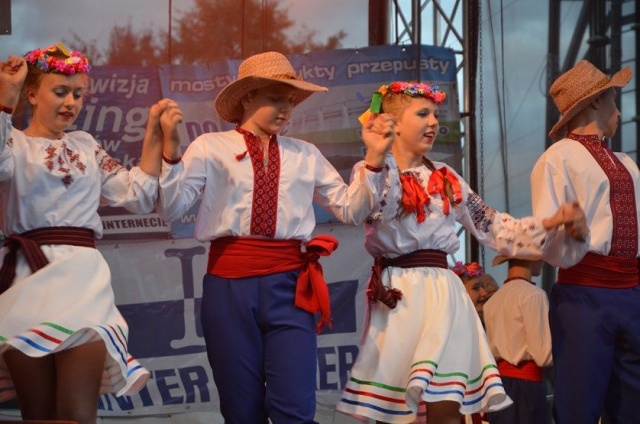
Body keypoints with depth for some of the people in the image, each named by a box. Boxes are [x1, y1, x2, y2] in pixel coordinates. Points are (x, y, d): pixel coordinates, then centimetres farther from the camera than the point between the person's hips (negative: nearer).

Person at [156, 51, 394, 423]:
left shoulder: (307, 155, 15)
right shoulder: (210, 148, 7)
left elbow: (351, 210, 11)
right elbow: (171, 209, -2)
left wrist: (374, 158, 0)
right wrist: (170, 149, -14)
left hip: (288, 285, 1)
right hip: (229, 284, -1)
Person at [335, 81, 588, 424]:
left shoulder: (446, 179, 15)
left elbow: (493, 227, 12)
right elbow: (371, 213, -19)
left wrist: (552, 223, 0)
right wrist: (377, 160, -28)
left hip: (442, 293, 3)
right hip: (396, 297, -3)